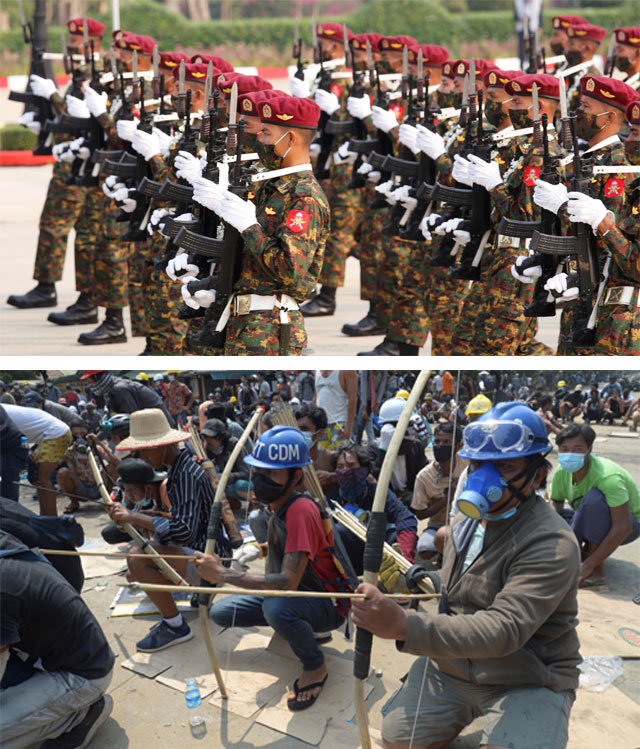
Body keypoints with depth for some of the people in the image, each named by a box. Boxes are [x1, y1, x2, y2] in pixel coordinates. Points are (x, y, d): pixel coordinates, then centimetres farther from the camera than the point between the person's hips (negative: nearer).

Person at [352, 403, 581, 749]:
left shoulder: (551, 543, -23)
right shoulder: (465, 520, 3)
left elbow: (505, 629, -34)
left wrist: (404, 626, -43)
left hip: (527, 684, -6)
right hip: (448, 663, 7)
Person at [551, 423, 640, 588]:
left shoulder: (608, 477, -32)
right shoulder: (561, 473, -13)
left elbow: (623, 528, -35)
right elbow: (555, 507, -1)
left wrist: (588, 566, -35)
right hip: (595, 523, 6)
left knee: (595, 497, -37)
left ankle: (596, 570, -27)